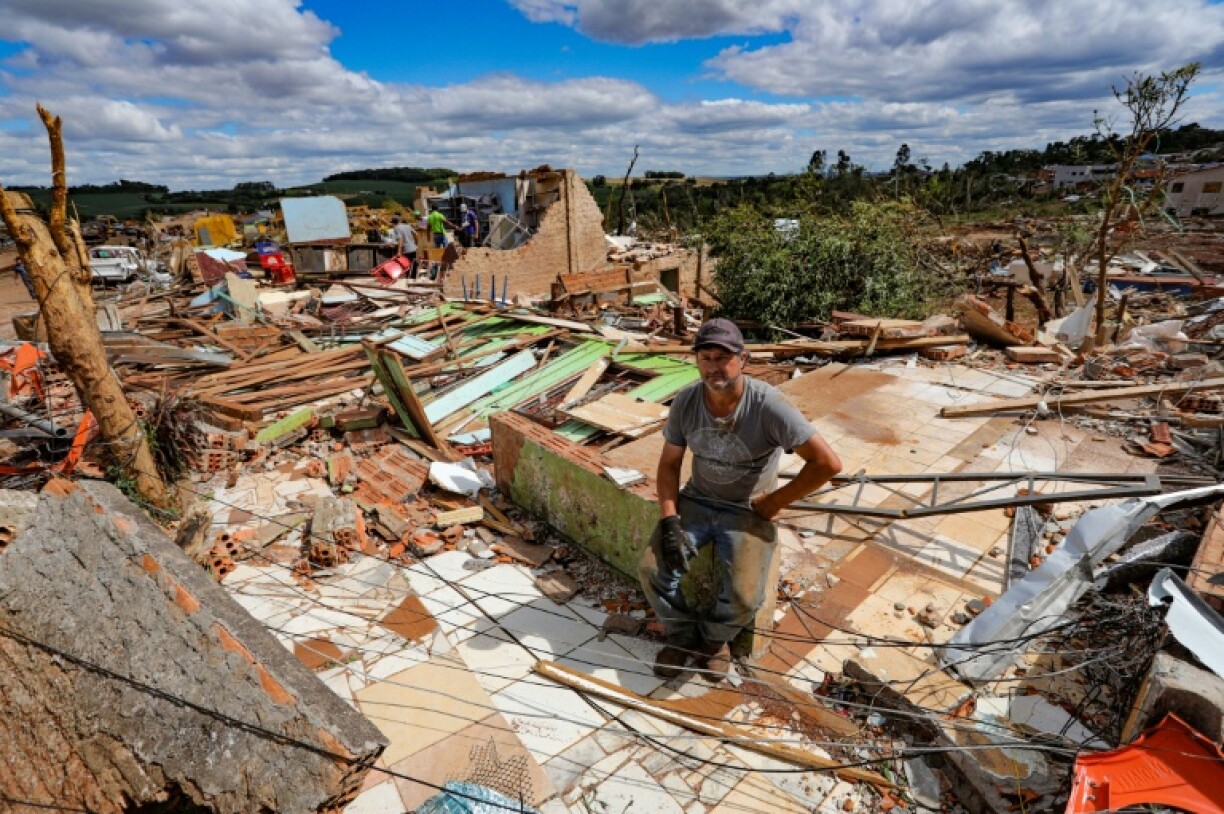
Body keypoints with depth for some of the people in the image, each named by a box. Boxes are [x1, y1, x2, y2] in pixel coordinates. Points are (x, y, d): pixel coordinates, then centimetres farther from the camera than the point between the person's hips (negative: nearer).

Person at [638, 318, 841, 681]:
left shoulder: (768, 406, -23)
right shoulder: (686, 401, -8)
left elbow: (828, 463, -22)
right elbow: (669, 464, 1)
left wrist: (773, 503, -14)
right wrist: (669, 521, -12)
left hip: (748, 512, -3)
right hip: (697, 501, 4)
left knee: (744, 597, -23)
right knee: (652, 569, -15)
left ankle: (713, 637, 15)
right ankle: (682, 635, 16)